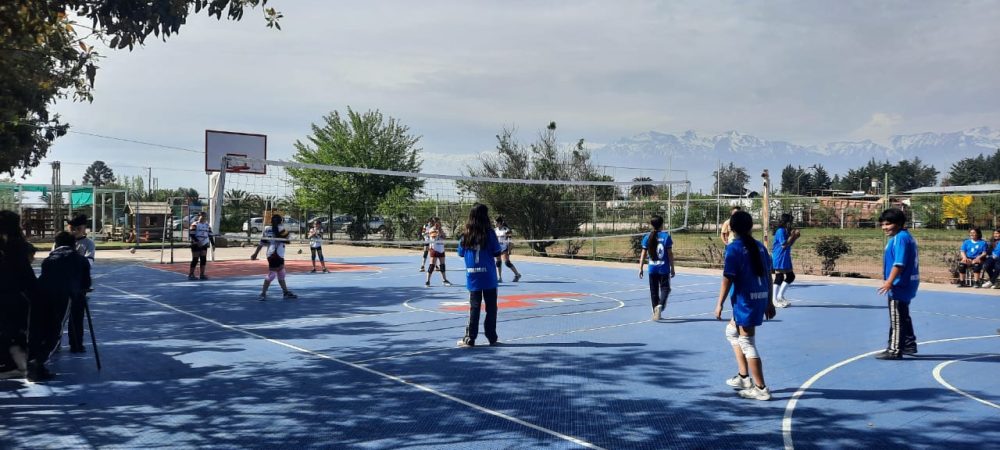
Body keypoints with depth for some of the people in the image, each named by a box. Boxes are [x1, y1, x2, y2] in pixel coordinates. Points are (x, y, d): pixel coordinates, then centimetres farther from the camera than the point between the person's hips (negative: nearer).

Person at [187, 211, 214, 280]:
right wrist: (197, 241, -24)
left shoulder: (207, 225, 14)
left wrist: (213, 244, 11)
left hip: (204, 245, 6)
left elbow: (210, 235, 17)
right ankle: (190, 274, 2)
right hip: (196, 245, -6)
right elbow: (192, 234, -15)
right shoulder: (195, 224, -6)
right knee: (195, 260, -6)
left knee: (203, 259, 2)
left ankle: (202, 275, 7)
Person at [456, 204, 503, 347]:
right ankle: (492, 337, 14)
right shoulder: (489, 233, -9)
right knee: (491, 307, 9)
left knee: (474, 308, 8)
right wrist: (503, 248, 15)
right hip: (488, 276, -3)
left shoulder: (466, 234, -1)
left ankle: (470, 338, 6)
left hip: (472, 277, 3)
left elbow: (461, 253, 8)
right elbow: (496, 252, -4)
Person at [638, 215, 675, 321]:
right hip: (664, 268, -2)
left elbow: (643, 254, 0)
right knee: (665, 288, 7)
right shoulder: (666, 236, -6)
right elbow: (670, 254, -5)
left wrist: (641, 268, 6)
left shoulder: (647, 237, 0)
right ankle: (660, 305, -18)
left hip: (652, 268, 2)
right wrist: (672, 268, 2)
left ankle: (656, 312, 16)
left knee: (654, 290, 12)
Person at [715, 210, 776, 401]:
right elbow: (768, 276, 12)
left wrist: (719, 304, -7)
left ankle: (761, 389, 3)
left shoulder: (733, 248, -9)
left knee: (747, 343, 0)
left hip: (745, 299, -8)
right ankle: (744, 377, 24)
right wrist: (769, 302, 19)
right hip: (762, 297, 8)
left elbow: (728, 279, -13)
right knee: (731, 331, 23)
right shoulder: (759, 246, 10)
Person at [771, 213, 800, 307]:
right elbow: (784, 245, -20)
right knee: (779, 278, -6)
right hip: (780, 258, -10)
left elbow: (789, 244, 18)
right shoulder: (780, 231, -15)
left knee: (790, 276, 11)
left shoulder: (786, 231, 13)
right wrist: (792, 236, -16)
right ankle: (775, 300, 0)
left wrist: (795, 237, 5)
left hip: (785, 258, 10)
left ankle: (780, 296, 18)